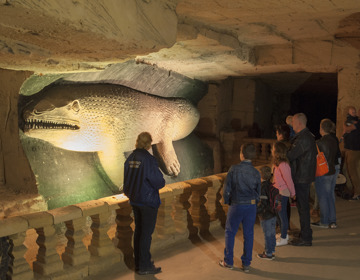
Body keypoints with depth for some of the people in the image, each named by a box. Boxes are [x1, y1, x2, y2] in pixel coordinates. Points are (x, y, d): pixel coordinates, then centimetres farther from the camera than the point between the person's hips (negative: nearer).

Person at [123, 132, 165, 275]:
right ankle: (144, 266, 10)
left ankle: (138, 262, 28)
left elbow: (127, 179, 9)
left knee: (138, 230, 17)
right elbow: (159, 182, -18)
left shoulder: (130, 158, 3)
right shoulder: (149, 159, -20)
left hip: (134, 200, 7)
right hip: (148, 201, -7)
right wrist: (161, 182, 3)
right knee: (146, 233, 2)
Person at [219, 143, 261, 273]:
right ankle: (246, 264, 19)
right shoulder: (256, 173, -4)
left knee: (230, 233, 12)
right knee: (248, 234, 11)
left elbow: (227, 188, -8)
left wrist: (227, 201, 8)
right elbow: (258, 193, 4)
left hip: (236, 206, -2)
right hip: (251, 206, 3)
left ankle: (228, 262, 20)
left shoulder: (234, 169, -13)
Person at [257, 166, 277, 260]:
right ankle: (272, 251, 28)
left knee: (267, 234, 2)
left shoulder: (262, 187, -21)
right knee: (272, 233, 16)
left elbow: (263, 203, -23)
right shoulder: (271, 185, 3)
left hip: (266, 215, -8)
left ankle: (268, 254, 12)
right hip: (273, 214, 8)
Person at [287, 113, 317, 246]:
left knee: (302, 207, -3)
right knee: (302, 206, 19)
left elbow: (290, 155, -23)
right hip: (304, 176, 10)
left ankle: (305, 238, 5)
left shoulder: (303, 139, -22)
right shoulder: (307, 136, 13)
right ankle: (305, 233, 30)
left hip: (302, 178, -10)